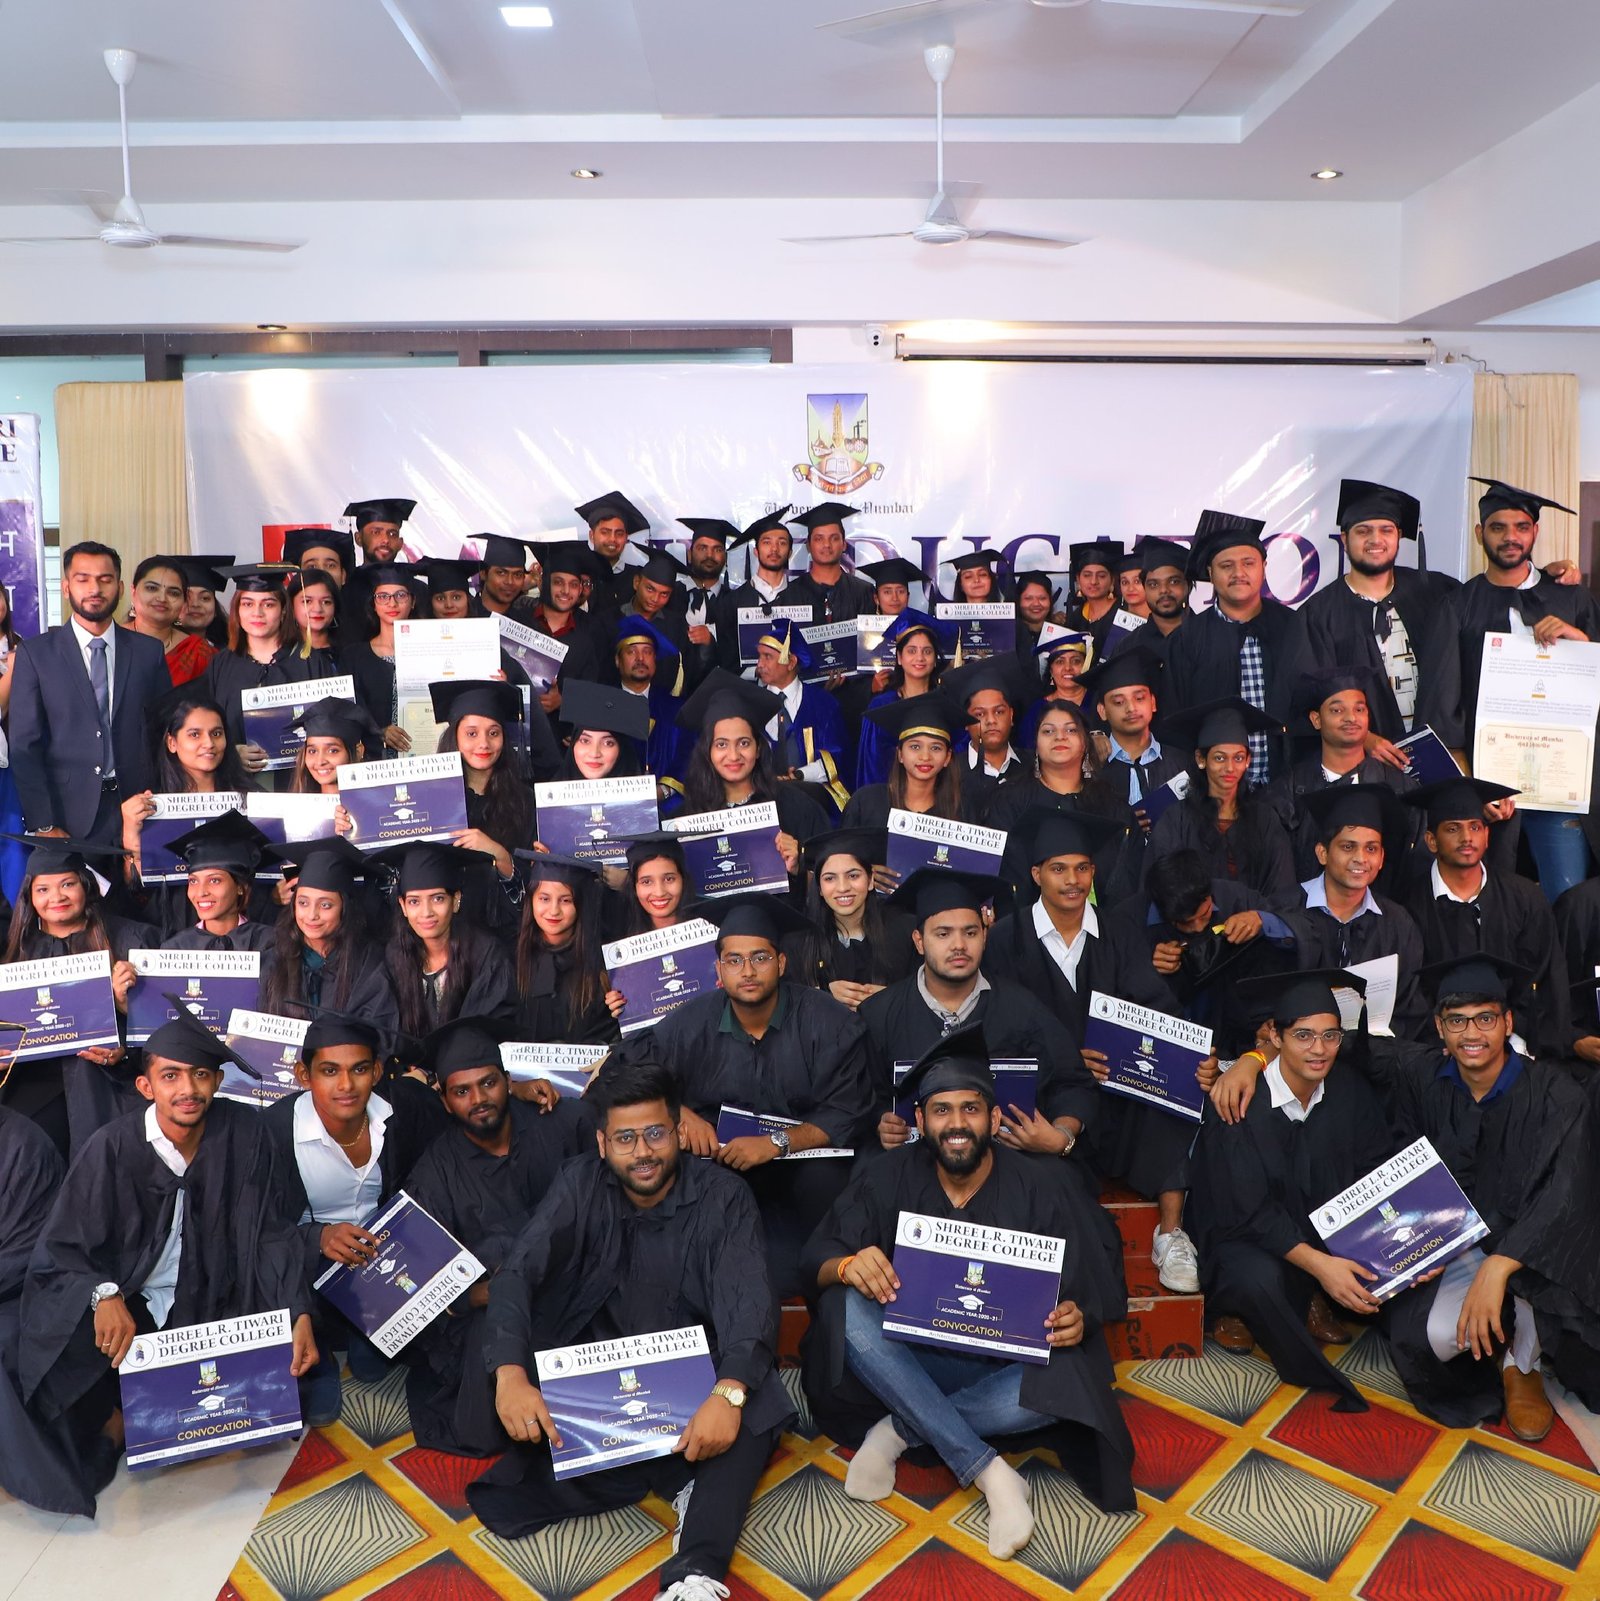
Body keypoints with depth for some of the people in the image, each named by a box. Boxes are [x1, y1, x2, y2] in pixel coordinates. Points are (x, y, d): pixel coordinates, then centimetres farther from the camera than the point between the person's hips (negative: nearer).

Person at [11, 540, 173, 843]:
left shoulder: (149, 652, 5)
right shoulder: (34, 653, 1)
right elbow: (24, 746, -2)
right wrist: (44, 826, -10)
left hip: (136, 810, 1)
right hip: (68, 815, -1)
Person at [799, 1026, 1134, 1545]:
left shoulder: (1038, 1188, -8)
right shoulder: (887, 1180, -6)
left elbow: (1095, 1289, -5)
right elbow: (817, 1256, -10)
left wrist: (1077, 1319, -29)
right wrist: (847, 1265, -34)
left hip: (1003, 1368, -1)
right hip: (909, 1360, 1)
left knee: (1064, 1388, -33)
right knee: (846, 1308, -28)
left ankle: (901, 1430, -13)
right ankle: (991, 1473, -25)